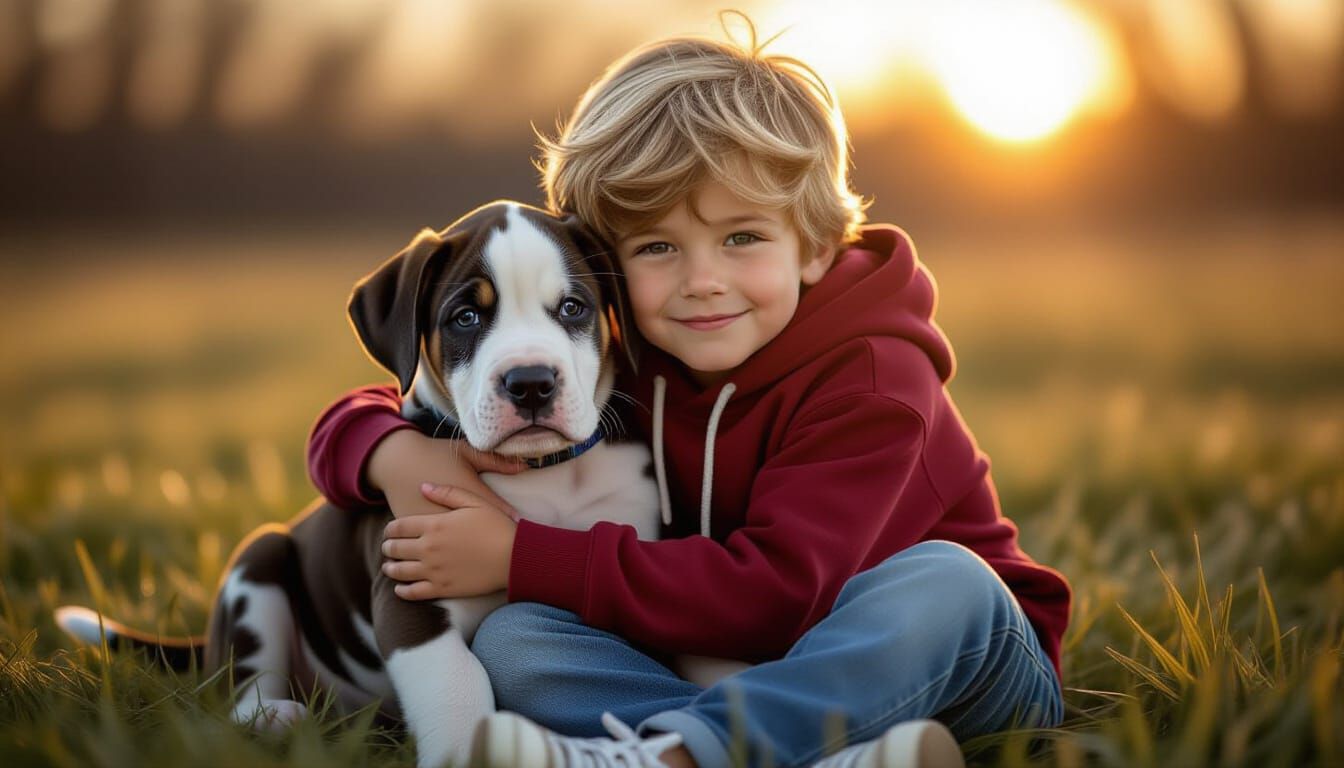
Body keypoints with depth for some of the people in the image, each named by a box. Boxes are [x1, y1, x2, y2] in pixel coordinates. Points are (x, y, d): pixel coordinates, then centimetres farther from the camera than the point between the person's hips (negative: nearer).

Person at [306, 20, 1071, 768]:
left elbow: (777, 592, -32)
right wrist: (398, 455, -24)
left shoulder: (869, 380, -19)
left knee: (942, 579, -36)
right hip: (727, 684, 4)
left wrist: (520, 557, -28)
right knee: (509, 638, -21)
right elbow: (355, 422, 2)